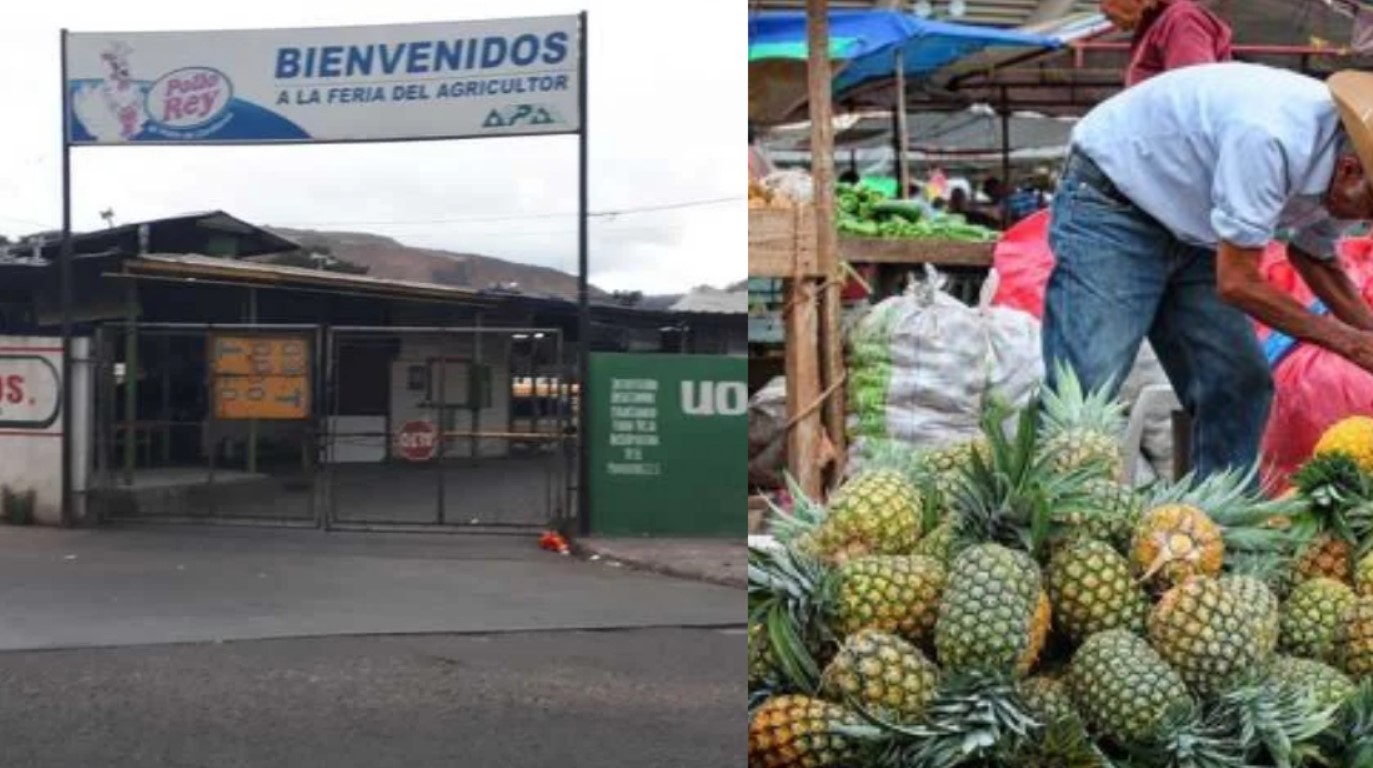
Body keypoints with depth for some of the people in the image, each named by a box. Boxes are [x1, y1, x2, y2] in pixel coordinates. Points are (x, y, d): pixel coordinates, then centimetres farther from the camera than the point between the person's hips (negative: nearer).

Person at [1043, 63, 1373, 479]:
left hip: (1189, 229, 9)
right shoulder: (1269, 137, -34)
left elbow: (1313, 256, 14)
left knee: (1243, 383, 2)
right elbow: (1236, 282, -28)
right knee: (1082, 391, -18)